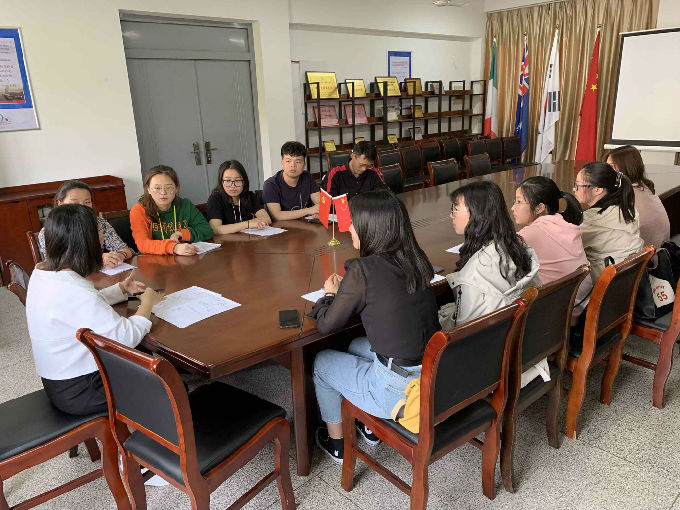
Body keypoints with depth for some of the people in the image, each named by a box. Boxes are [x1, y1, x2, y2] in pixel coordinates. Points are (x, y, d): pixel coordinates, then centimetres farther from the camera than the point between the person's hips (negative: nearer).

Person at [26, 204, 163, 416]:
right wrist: (147, 303, -13)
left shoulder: (41, 274, -1)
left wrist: (121, 289, 6)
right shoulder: (72, 291, -33)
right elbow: (126, 337, -29)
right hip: (79, 393, -9)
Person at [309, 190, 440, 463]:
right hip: (436, 379, 7)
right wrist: (345, 290, 13)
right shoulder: (416, 260, -1)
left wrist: (331, 293, 10)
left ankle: (335, 443, 39)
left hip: (398, 392, -7)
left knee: (322, 361, 20)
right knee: (358, 346, 31)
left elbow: (327, 324, -8)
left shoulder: (362, 270, -20)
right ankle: (371, 428, 45)